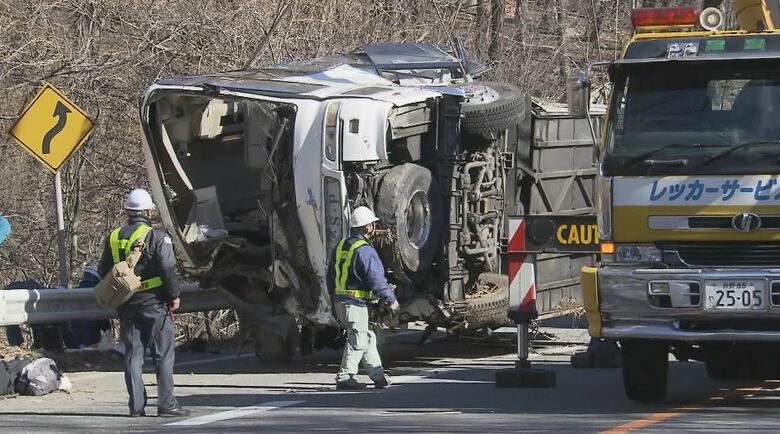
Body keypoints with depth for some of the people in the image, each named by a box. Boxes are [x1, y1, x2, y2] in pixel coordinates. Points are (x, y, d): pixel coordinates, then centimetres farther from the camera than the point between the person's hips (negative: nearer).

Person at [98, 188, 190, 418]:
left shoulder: (113, 238, 8)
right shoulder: (157, 238, -10)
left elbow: (104, 272, 14)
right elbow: (167, 270, -14)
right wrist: (174, 296, -2)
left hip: (127, 306, 5)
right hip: (154, 304, -5)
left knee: (132, 355, 8)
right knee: (164, 354, 0)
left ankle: (136, 405, 6)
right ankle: (166, 404, -3)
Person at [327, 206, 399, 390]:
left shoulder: (341, 245, 10)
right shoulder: (364, 250, -17)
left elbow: (331, 274, 18)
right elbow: (377, 280, -17)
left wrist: (335, 295, 28)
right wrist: (391, 300, -7)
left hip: (340, 301, 9)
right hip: (356, 304, -9)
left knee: (368, 337, 16)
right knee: (357, 341, -3)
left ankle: (378, 375, 20)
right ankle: (344, 378, -2)